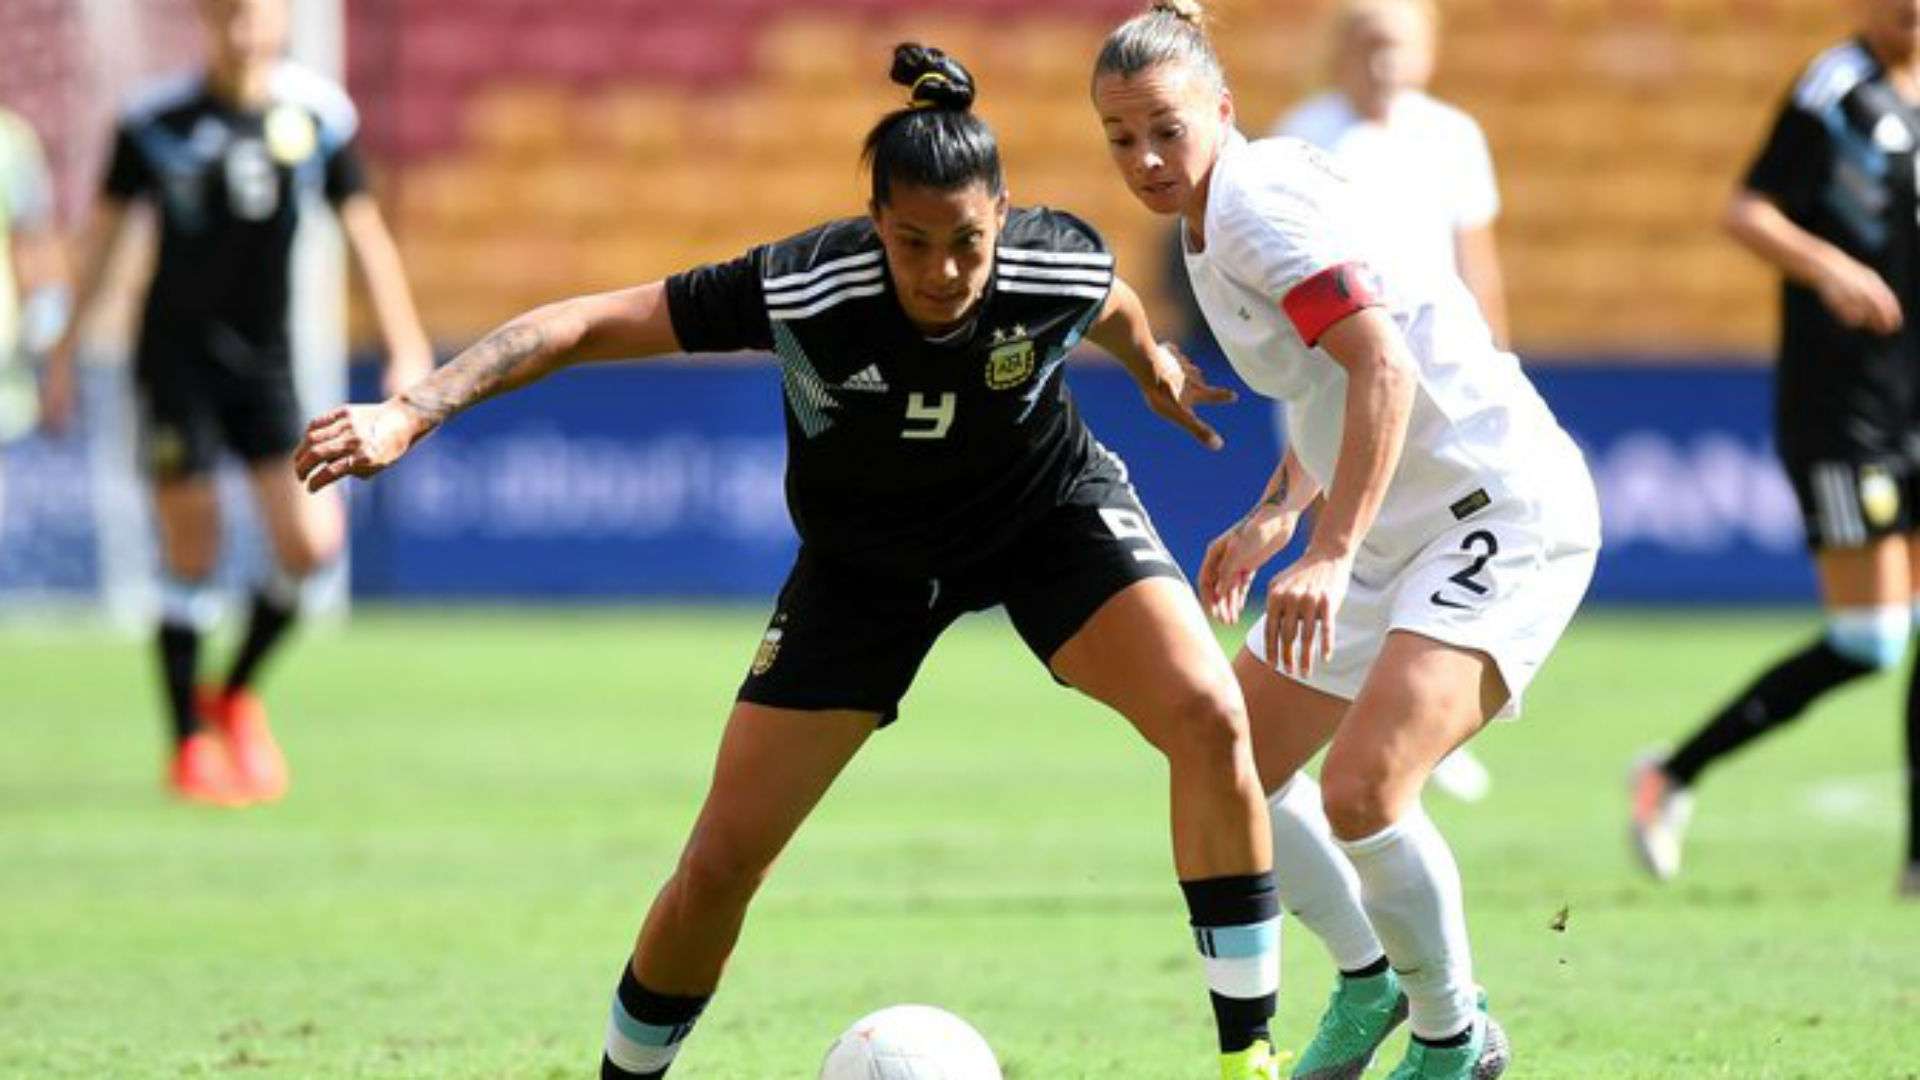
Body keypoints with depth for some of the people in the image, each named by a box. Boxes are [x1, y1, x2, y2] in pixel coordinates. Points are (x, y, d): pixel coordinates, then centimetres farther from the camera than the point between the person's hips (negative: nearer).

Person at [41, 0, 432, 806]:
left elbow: (364, 231, 5)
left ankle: (236, 698, 18)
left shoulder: (318, 114, -2)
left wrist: (407, 350, 3)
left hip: (264, 358, 2)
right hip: (176, 354, -2)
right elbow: (104, 231, 3)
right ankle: (192, 744, 10)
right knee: (192, 553, -4)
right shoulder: (157, 120, -7)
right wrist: (65, 353, 4)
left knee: (310, 542, -8)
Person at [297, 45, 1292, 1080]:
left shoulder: (1059, 266, -27)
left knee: (1209, 718, -24)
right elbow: (584, 324, -31)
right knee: (721, 860, -5)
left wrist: (1153, 366, 23)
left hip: (1051, 510, 1)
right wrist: (411, 412, -42)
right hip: (865, 557, -1)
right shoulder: (802, 291, -34)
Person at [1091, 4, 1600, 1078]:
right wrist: (1277, 513, 12)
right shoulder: (1212, 222, 12)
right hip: (1400, 532, 11)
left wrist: (1330, 553, -34)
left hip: (1502, 514, -11)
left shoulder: (1258, 197, -18)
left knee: (1363, 787, -25)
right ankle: (1369, 978, 31)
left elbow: (1385, 368, -28)